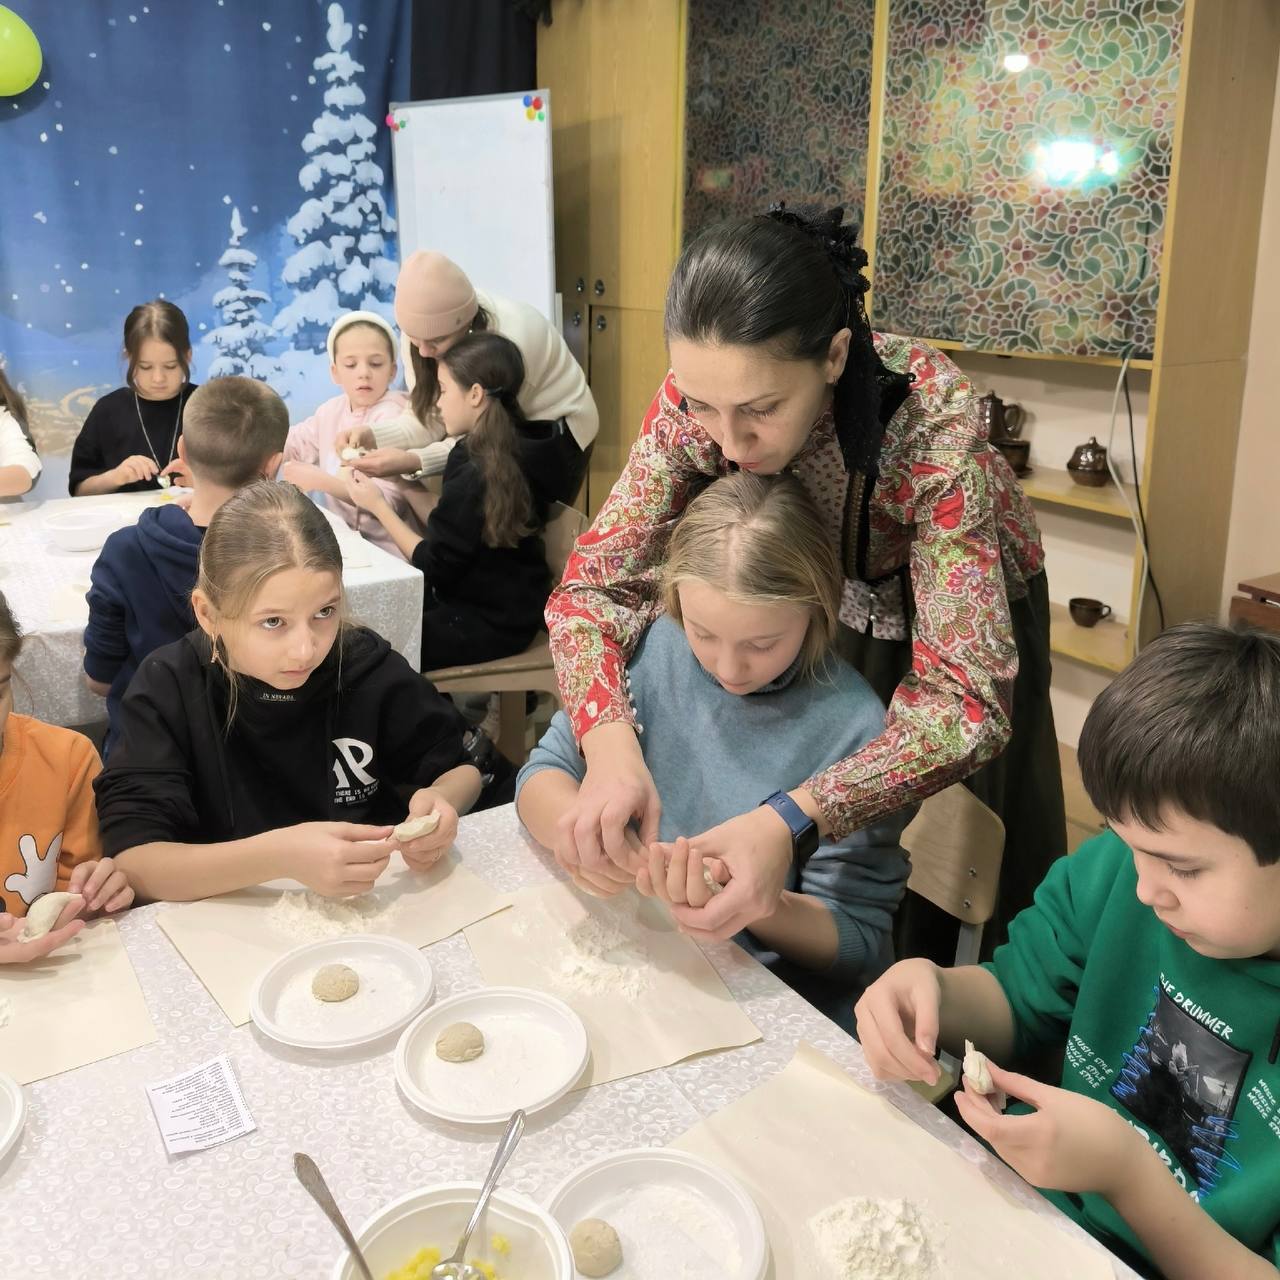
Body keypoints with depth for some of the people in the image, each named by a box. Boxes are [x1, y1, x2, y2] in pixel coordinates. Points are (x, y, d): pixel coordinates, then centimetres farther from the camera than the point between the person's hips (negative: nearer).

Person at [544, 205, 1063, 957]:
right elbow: (596, 581, -24)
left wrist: (793, 823, -56)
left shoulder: (932, 419, -39)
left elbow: (966, 696, -42)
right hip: (836, 604, 3)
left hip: (970, 603, -2)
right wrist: (609, 745, -44)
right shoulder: (697, 397, -29)